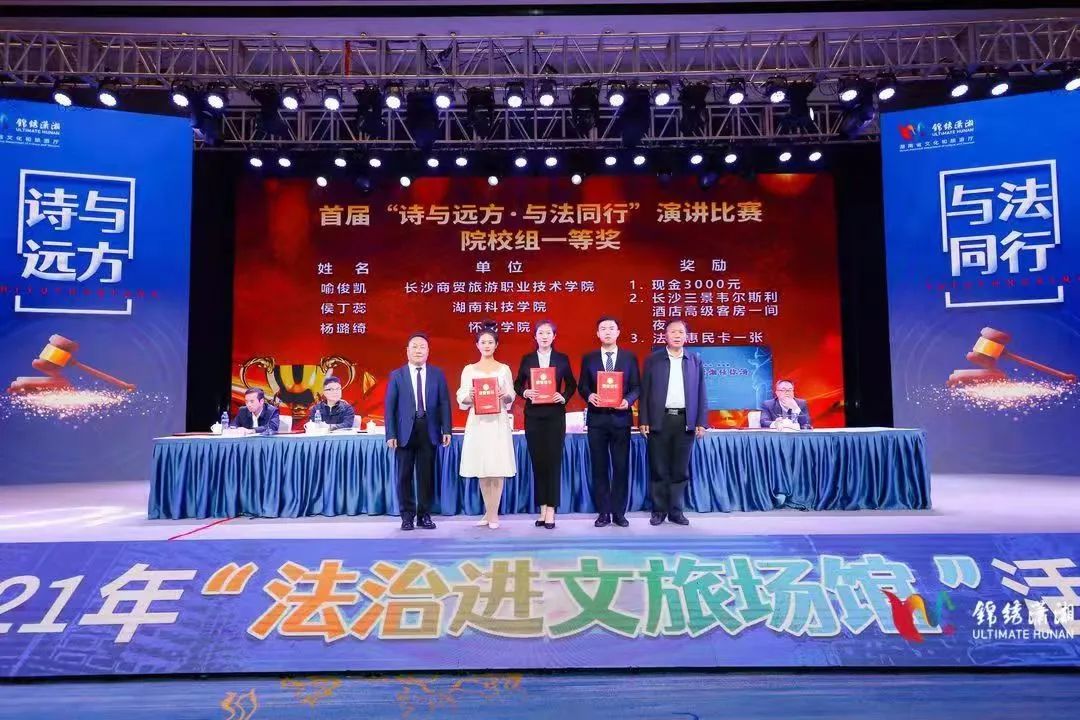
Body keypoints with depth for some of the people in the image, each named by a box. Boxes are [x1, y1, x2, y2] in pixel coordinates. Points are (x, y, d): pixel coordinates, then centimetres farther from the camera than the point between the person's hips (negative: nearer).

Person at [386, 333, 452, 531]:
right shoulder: (396, 375, 5)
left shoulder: (437, 374, 7)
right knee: (405, 474, 4)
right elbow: (390, 406, 1)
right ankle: (407, 516, 14)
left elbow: (444, 403, 4)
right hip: (405, 431, 0)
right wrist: (391, 434, -7)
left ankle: (424, 515, 16)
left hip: (429, 430, 1)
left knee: (426, 474, 6)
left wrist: (446, 430, -4)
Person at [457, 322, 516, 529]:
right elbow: (462, 399, 3)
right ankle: (489, 512, 17)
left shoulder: (504, 369, 8)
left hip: (498, 421, -1)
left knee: (498, 467, -4)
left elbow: (511, 397, 5)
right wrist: (469, 397, -18)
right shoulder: (469, 370, 9)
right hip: (477, 422, 1)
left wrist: (504, 396, -16)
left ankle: (494, 514, 3)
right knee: (481, 468, 5)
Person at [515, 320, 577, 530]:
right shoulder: (527, 359, 6)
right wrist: (525, 392, -11)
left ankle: (551, 511, 1)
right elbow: (517, 384, 9)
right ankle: (542, 509, 12)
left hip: (555, 415, -1)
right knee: (538, 461, 4)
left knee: (553, 461, -3)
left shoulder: (562, 359, 4)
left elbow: (572, 384, 9)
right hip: (533, 415, 1)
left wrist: (564, 397, -9)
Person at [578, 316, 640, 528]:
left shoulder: (630, 357, 5)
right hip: (596, 418, 1)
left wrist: (628, 400, -16)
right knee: (599, 467, 4)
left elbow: (636, 386, 4)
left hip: (620, 417, 0)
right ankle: (603, 512, 12)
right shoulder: (589, 358, 7)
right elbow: (582, 386, 7)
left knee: (621, 467, 3)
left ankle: (619, 512, 13)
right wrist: (589, 396, -14)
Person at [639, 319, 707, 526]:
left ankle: (676, 511, 16)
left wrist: (701, 422, 1)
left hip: (686, 421, 1)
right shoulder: (653, 360, 5)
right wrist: (643, 421, -3)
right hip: (660, 420, -1)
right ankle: (659, 510, 13)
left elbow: (701, 393, 8)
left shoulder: (695, 360, 9)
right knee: (659, 469, 3)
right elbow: (645, 391, 3)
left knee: (680, 470, 6)